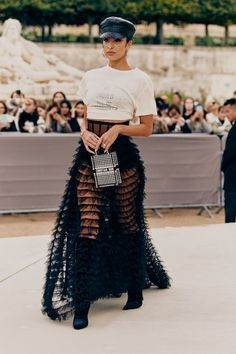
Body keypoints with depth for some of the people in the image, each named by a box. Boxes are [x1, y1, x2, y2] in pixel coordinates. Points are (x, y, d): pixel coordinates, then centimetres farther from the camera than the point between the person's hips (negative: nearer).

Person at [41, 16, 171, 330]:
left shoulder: (140, 79, -1)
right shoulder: (91, 77, 13)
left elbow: (147, 128, -2)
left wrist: (117, 129, -17)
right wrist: (85, 133, -3)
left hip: (122, 152, -3)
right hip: (89, 152, 3)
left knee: (126, 222, 7)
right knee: (88, 225, -6)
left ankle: (135, 289, 27)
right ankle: (81, 304, -6)